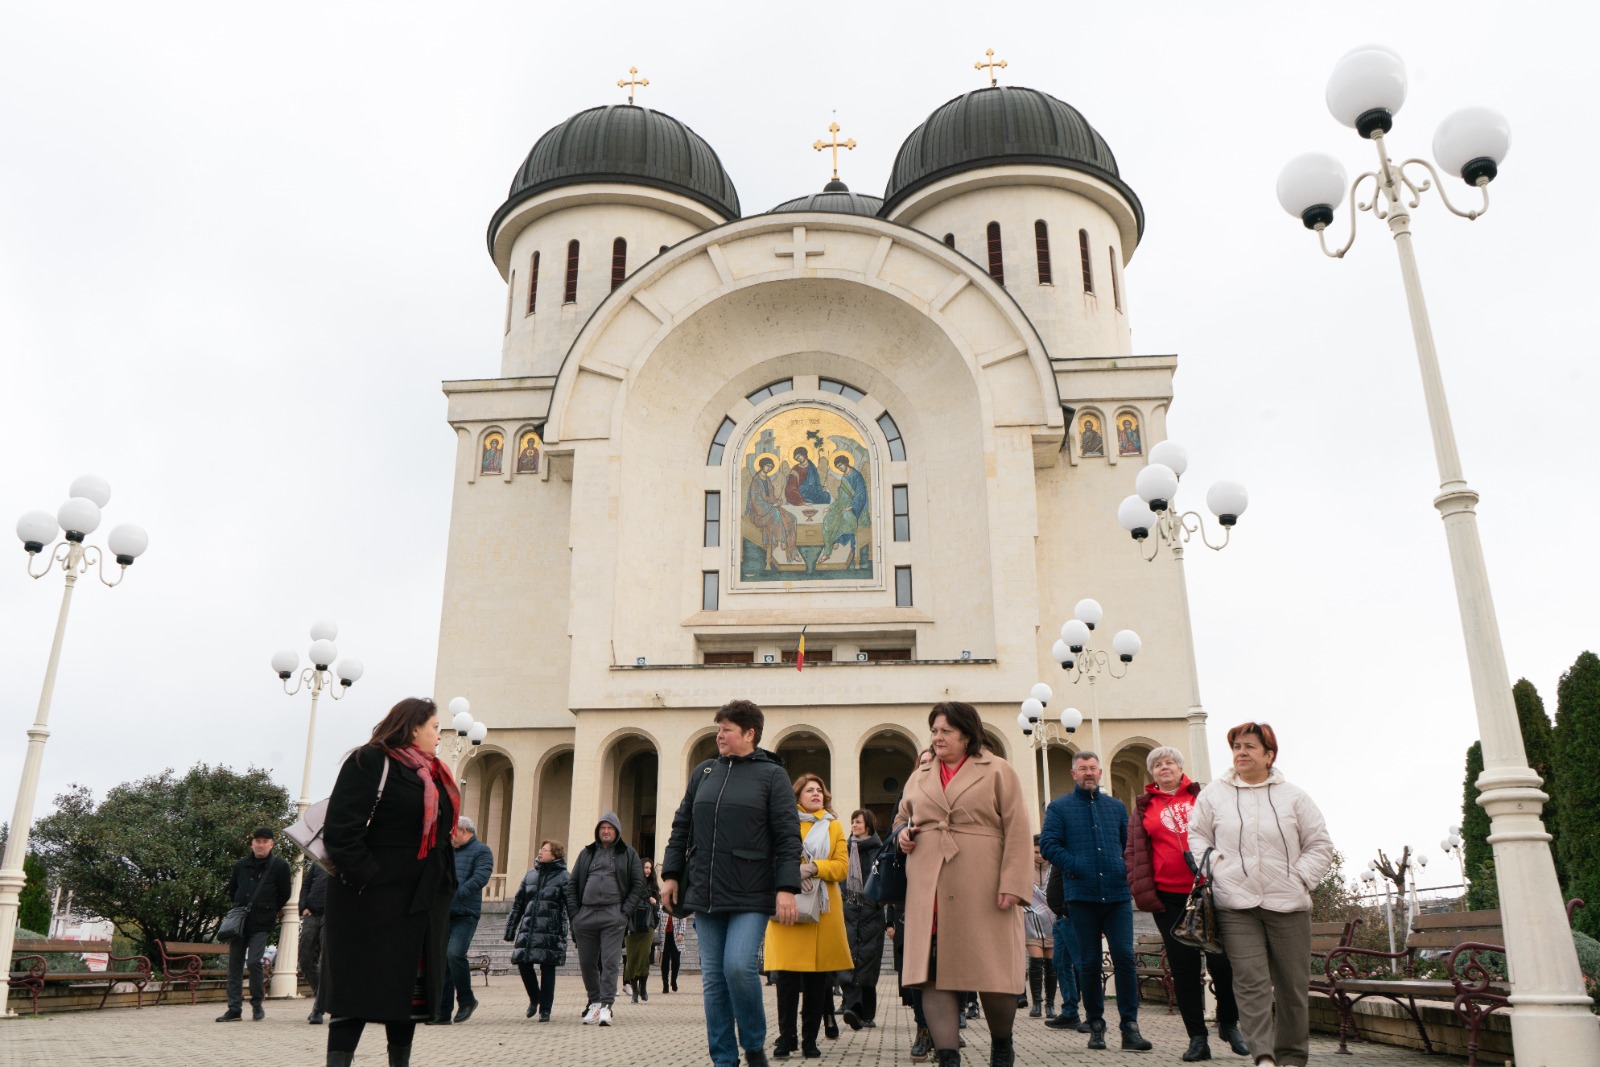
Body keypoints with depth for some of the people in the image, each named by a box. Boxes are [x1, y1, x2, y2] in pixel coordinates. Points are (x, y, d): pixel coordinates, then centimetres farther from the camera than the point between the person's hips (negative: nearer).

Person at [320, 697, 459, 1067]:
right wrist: (368, 879, -20)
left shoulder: (434, 774, 16)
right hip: (377, 899, -8)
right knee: (361, 988, -5)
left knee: (411, 987, 13)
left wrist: (445, 883, 12)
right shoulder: (371, 762, -10)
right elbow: (341, 830, -17)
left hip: (424, 900, 8)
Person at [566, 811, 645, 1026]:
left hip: (613, 916, -3)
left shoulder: (628, 854, 8)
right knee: (587, 962, 8)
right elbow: (572, 884, 15)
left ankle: (606, 1005, -6)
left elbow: (638, 885, 4)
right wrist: (574, 913, 4)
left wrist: (625, 911, -6)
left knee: (610, 961, -9)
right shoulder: (587, 853, 15)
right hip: (585, 915, 3)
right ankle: (594, 1002, 22)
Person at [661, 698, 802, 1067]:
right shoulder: (703, 773, 12)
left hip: (751, 897, -5)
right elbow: (681, 827, 18)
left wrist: (786, 888, -13)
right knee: (713, 978, 6)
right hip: (706, 894, 5)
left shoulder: (771, 775, -2)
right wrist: (671, 874, 12)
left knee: (738, 966, -16)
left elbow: (788, 836, -6)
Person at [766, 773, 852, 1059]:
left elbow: (842, 866, 5)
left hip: (823, 910, 2)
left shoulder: (834, 827, 16)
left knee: (818, 979, 2)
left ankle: (810, 1040, 12)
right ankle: (786, 1038, 4)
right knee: (787, 977, -6)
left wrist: (814, 867, -12)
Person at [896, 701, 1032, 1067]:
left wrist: (1012, 883, -13)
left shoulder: (998, 772, 4)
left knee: (993, 970, 2)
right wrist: (902, 836, 6)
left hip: (983, 890, -3)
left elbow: (1017, 832, -3)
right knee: (935, 971, -3)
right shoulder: (919, 778, 17)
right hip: (929, 889, 4)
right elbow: (902, 820, 30)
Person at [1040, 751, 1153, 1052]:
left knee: (1125, 957, -6)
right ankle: (1095, 1024, 16)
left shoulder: (1116, 807, 16)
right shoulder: (1059, 807, 5)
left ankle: (1130, 1026, 0)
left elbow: (1129, 843, 18)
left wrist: (1128, 870, 0)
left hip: (1118, 894, 2)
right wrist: (1075, 866, -13)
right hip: (1082, 895, -2)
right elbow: (1047, 844, -3)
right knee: (1089, 962, 5)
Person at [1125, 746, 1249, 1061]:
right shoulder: (1143, 808, 11)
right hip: (1169, 897, 1)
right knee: (1183, 967, 3)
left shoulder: (1202, 796, 10)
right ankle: (1197, 1038, 11)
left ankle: (1228, 1023, 23)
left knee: (1222, 960, -2)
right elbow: (1133, 853, 9)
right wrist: (1143, 891, -2)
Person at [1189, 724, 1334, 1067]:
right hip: (1236, 904, -1)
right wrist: (1215, 868, -1)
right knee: (1251, 982, -9)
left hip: (1288, 905, 1)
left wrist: (1300, 878, 0)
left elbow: (1320, 845, 11)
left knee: (1292, 984, 6)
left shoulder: (1293, 796, 7)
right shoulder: (1213, 794, 8)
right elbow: (1198, 836, 15)